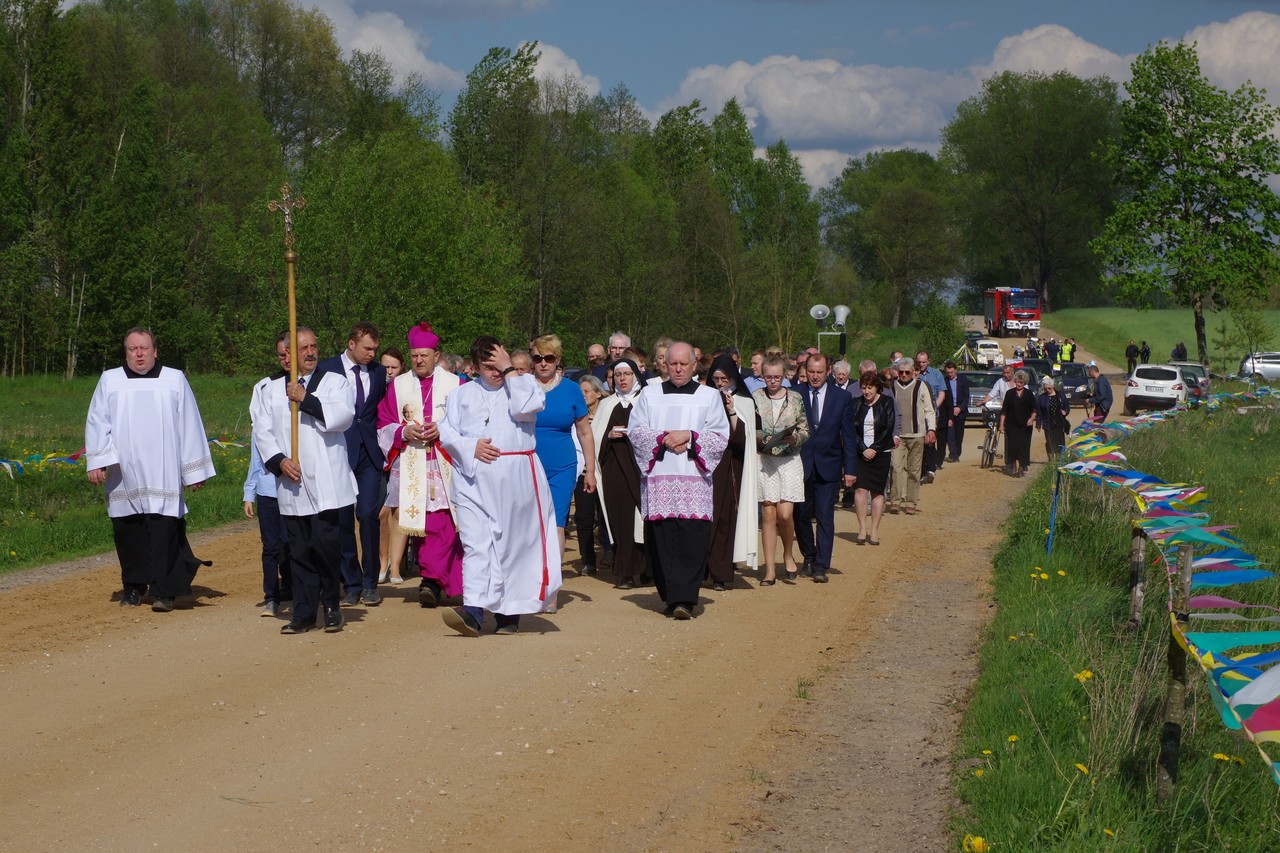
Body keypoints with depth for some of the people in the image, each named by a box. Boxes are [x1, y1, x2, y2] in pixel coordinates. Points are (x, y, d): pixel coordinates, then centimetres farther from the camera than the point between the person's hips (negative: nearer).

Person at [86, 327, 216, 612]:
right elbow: (97, 423, 7)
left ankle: (163, 590, -3)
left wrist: (194, 470, 6)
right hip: (124, 474, 2)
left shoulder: (175, 380, 7)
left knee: (163, 530, -9)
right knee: (127, 532, 4)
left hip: (163, 474, -1)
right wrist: (96, 461, -5)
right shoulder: (110, 381, 9)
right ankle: (133, 586, 19)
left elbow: (190, 426, 8)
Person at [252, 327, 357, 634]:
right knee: (299, 550, 4)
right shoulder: (272, 390, 16)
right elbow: (262, 430, 9)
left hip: (327, 484, -3)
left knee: (326, 545, -9)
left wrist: (306, 399, -9)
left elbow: (343, 417, -9)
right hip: (291, 483, 3)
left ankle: (332, 607, 9)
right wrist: (278, 460, -6)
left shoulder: (335, 382, 8)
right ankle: (303, 614, 11)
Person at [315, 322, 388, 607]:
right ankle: (351, 585, 11)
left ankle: (370, 583, 3)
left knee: (368, 515, -7)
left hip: (369, 455, 2)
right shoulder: (326, 369, 0)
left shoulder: (378, 372, 11)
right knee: (343, 520, 1)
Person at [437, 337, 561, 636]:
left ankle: (509, 611, 10)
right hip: (473, 479, 2)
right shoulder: (463, 393, 18)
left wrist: (510, 370, -6)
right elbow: (446, 432, 11)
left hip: (514, 478, -1)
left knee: (512, 544, 2)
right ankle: (472, 610, -19)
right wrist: (472, 447, -6)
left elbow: (525, 408, -12)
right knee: (475, 544, -9)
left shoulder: (523, 385, 10)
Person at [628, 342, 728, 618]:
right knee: (661, 540, -1)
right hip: (658, 479, 2)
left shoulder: (709, 397, 11)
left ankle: (684, 599, -15)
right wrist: (662, 438, -9)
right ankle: (672, 598, 9)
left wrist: (690, 436, -9)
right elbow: (635, 431, 6)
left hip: (694, 479, -2)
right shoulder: (649, 394, 15)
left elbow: (721, 437, 4)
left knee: (691, 541, -12)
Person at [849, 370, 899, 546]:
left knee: (878, 490, 0)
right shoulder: (856, 404, 5)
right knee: (860, 488, -12)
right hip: (860, 452, 1)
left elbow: (888, 429, -5)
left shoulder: (887, 403, 0)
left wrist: (874, 449, -11)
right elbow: (853, 429, 2)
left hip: (881, 452, -1)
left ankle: (874, 531, 4)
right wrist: (862, 449, -10)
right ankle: (862, 529, -10)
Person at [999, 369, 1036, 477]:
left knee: (1024, 447, -2)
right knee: (1012, 445, -8)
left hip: (1025, 426, 0)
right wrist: (1001, 424, 2)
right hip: (1011, 425, 0)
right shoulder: (1009, 393, 6)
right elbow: (1004, 410, 7)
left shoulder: (1029, 394, 7)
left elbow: (1034, 410, 7)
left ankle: (1021, 468, 8)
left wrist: (1032, 418, -13)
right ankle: (1013, 466, 7)